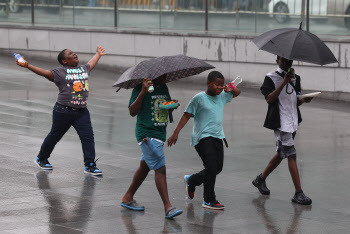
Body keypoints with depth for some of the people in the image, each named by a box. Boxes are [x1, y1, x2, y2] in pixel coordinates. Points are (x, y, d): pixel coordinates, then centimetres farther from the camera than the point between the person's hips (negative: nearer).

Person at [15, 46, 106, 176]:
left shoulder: (84, 69, 15)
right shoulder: (59, 72, -5)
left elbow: (91, 64, 35)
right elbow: (45, 72, -15)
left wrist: (98, 54, 51)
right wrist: (28, 66, -26)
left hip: (82, 111, 5)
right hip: (64, 111, -5)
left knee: (88, 137, -6)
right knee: (54, 136, 9)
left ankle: (90, 165, -1)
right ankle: (41, 159, 29)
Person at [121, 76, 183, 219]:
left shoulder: (163, 87, 12)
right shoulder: (140, 88, -11)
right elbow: (132, 112, -19)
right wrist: (143, 92, -29)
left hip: (160, 133, 9)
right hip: (147, 134, -9)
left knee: (145, 167, 19)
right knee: (160, 169, -14)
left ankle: (127, 198, 34)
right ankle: (168, 208, -16)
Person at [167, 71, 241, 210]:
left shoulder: (222, 96, 11)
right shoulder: (199, 98, -6)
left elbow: (237, 93, 27)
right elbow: (187, 116, -4)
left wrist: (230, 89, 3)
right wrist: (176, 133, -9)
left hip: (217, 137, 7)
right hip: (203, 138, -7)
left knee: (218, 168, 10)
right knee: (211, 167, -16)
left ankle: (191, 180, 33)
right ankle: (209, 200, -8)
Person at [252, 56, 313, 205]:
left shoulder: (295, 78, 14)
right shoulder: (271, 78, -5)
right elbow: (269, 99, -17)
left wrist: (304, 100, -4)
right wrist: (284, 82, -22)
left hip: (293, 122, 8)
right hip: (280, 123, -8)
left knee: (281, 154, 16)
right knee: (291, 155, -13)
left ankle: (261, 179, 35)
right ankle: (298, 193, -14)